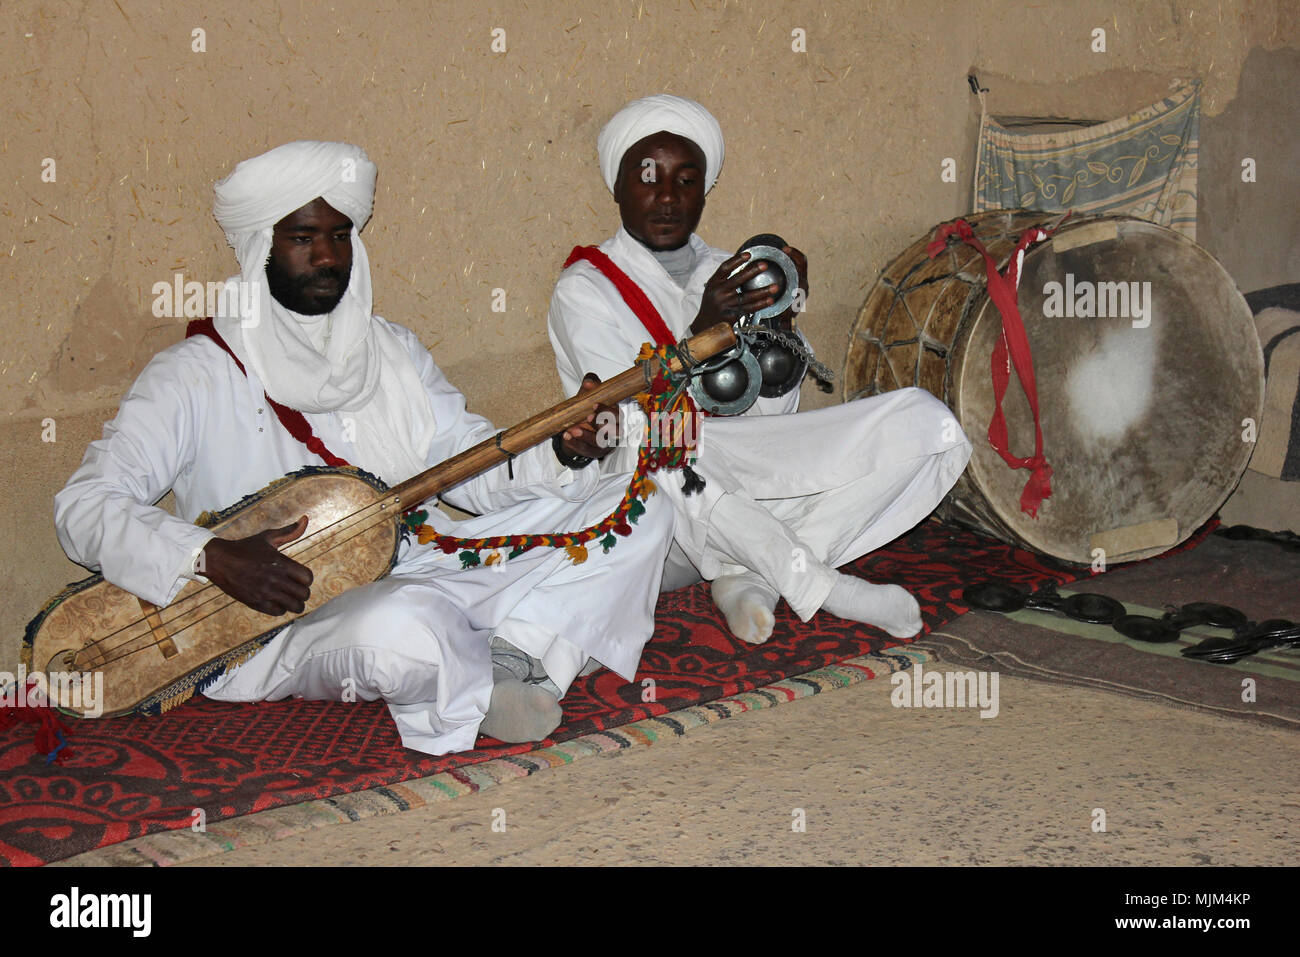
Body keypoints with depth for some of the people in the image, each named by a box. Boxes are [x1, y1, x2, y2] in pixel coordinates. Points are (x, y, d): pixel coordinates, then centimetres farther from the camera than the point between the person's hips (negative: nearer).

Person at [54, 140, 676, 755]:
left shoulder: (393, 350, 14)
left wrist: (560, 454, -12)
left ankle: (506, 655, -17)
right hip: (284, 610, -6)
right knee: (398, 627, -43)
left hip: (419, 567, 6)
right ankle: (471, 692, -9)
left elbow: (474, 464, 9)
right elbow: (84, 506, -11)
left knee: (636, 509, -2)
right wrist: (211, 557, -26)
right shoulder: (198, 376, -4)